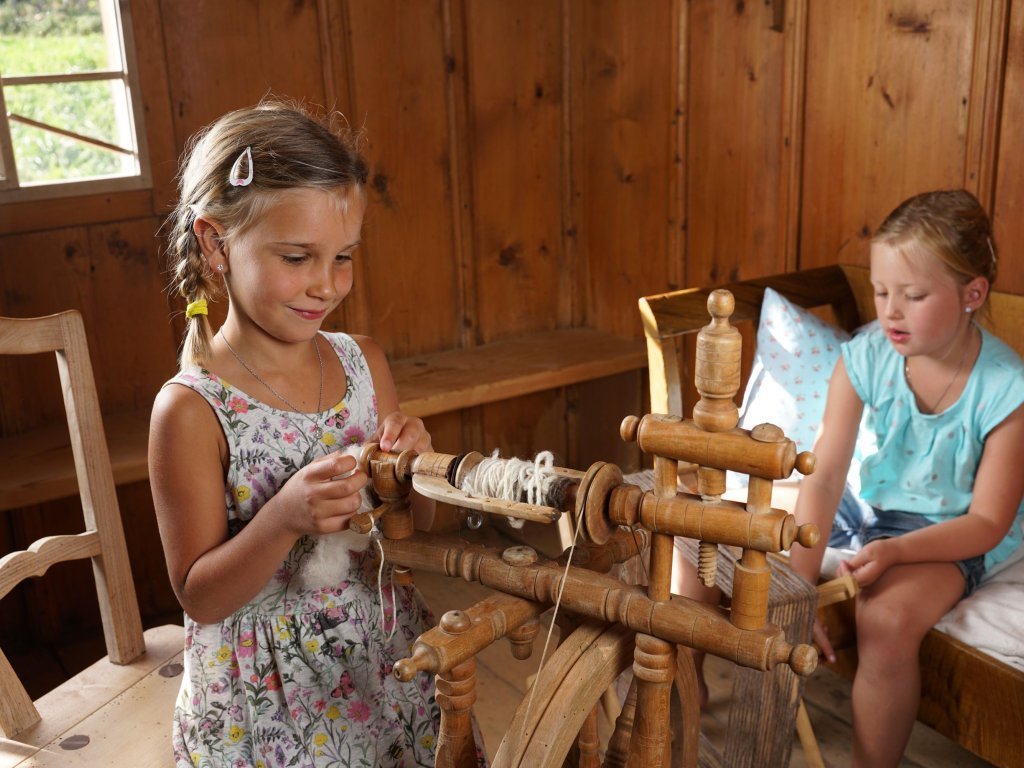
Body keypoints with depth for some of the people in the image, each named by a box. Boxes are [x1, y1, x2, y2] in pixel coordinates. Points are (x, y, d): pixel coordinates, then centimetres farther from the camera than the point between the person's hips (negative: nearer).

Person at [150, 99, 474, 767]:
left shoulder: (364, 362, -4)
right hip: (267, 700, -4)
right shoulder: (191, 409, -18)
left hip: (390, 660, 5)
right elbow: (200, 598, -13)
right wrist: (284, 519, -30)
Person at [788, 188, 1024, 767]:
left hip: (949, 531, -4)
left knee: (888, 620, -34)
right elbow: (824, 477, -19)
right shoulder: (865, 358, -16)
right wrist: (799, 586, -27)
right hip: (865, 502, 4)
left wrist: (895, 551, -33)